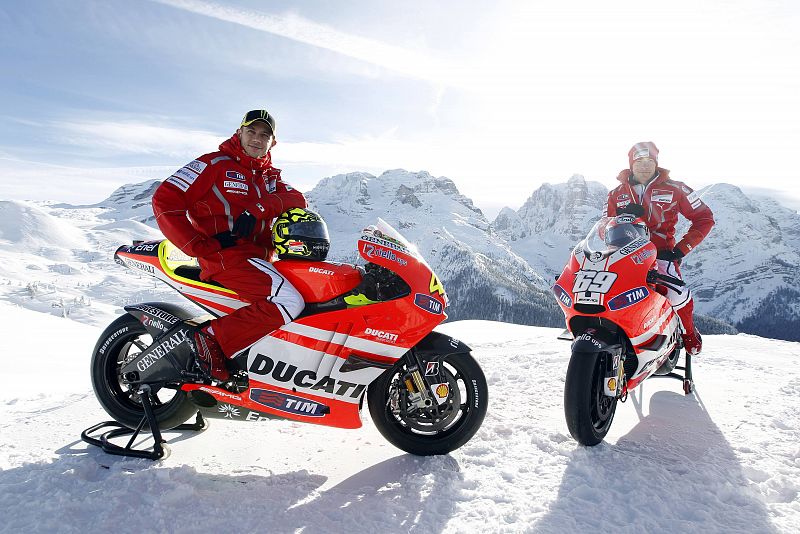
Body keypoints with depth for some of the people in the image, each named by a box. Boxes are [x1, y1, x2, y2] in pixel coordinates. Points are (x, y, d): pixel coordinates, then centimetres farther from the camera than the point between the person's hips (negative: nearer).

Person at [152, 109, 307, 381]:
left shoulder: (270, 176, 21)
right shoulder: (215, 164, 1)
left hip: (260, 256, 8)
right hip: (226, 257, -8)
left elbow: (296, 198, 2)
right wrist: (204, 250, -14)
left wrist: (259, 208, -18)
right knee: (290, 302, -27)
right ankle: (213, 336, -16)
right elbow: (165, 201, -6)